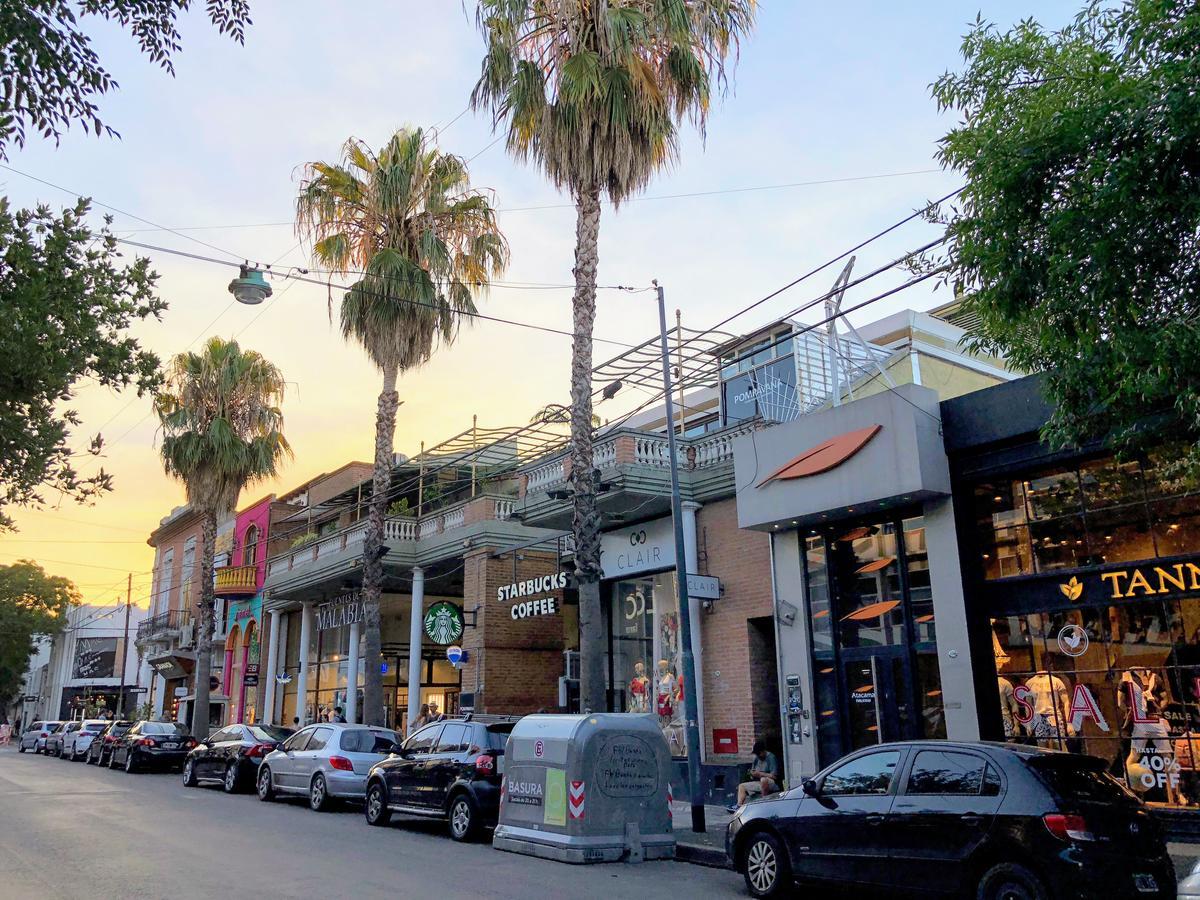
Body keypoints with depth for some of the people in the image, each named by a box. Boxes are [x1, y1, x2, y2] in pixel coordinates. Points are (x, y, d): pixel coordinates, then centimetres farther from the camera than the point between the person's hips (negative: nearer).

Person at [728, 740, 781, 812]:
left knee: (763, 779, -40)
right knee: (741, 786, 7)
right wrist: (752, 774, -3)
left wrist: (760, 774, -16)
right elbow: (753, 771, 21)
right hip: (760, 783, 9)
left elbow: (774, 776, -22)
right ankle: (739, 805, -10)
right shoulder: (757, 758, 11)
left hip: (772, 783, -9)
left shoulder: (771, 757, -13)